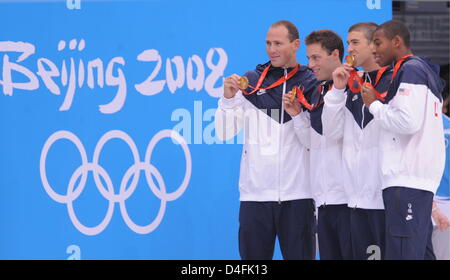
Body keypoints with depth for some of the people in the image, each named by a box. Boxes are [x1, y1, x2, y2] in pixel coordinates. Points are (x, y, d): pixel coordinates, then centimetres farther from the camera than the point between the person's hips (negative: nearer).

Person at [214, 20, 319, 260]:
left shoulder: (312, 84, 5)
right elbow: (224, 133, 6)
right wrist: (228, 98, -9)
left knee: (300, 254, 0)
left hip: (297, 193, -1)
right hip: (255, 193, 2)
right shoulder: (250, 82, 9)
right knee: (253, 255, 3)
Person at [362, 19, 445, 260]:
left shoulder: (410, 70, -7)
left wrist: (374, 105, -5)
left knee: (402, 252, -16)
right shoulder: (422, 70, 25)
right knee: (419, 252, 8)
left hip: (407, 181, -11)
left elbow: (408, 121, -19)